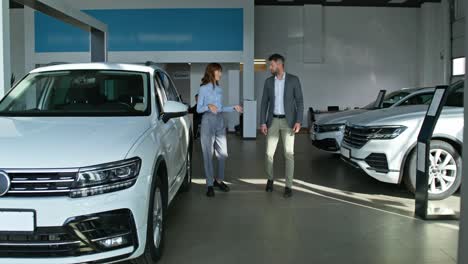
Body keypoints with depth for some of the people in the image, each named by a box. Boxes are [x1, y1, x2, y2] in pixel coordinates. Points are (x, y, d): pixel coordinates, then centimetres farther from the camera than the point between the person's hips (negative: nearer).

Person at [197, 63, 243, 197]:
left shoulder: (219, 89, 13)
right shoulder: (203, 89, -3)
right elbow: (199, 109, -6)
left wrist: (233, 108, 9)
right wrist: (208, 106, -23)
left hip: (220, 121, 5)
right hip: (208, 121, -5)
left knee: (222, 153, 6)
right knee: (208, 154, 0)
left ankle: (219, 180, 22)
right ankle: (210, 184, 8)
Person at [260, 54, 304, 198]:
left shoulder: (294, 80, -4)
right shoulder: (268, 81, 5)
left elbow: (300, 102, -5)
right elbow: (264, 103, 5)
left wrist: (298, 122, -15)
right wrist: (262, 123, -4)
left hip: (288, 122, -2)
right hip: (273, 121, 3)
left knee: (289, 154, -5)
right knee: (269, 154, 0)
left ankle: (288, 186, 4)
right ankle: (270, 178, 25)